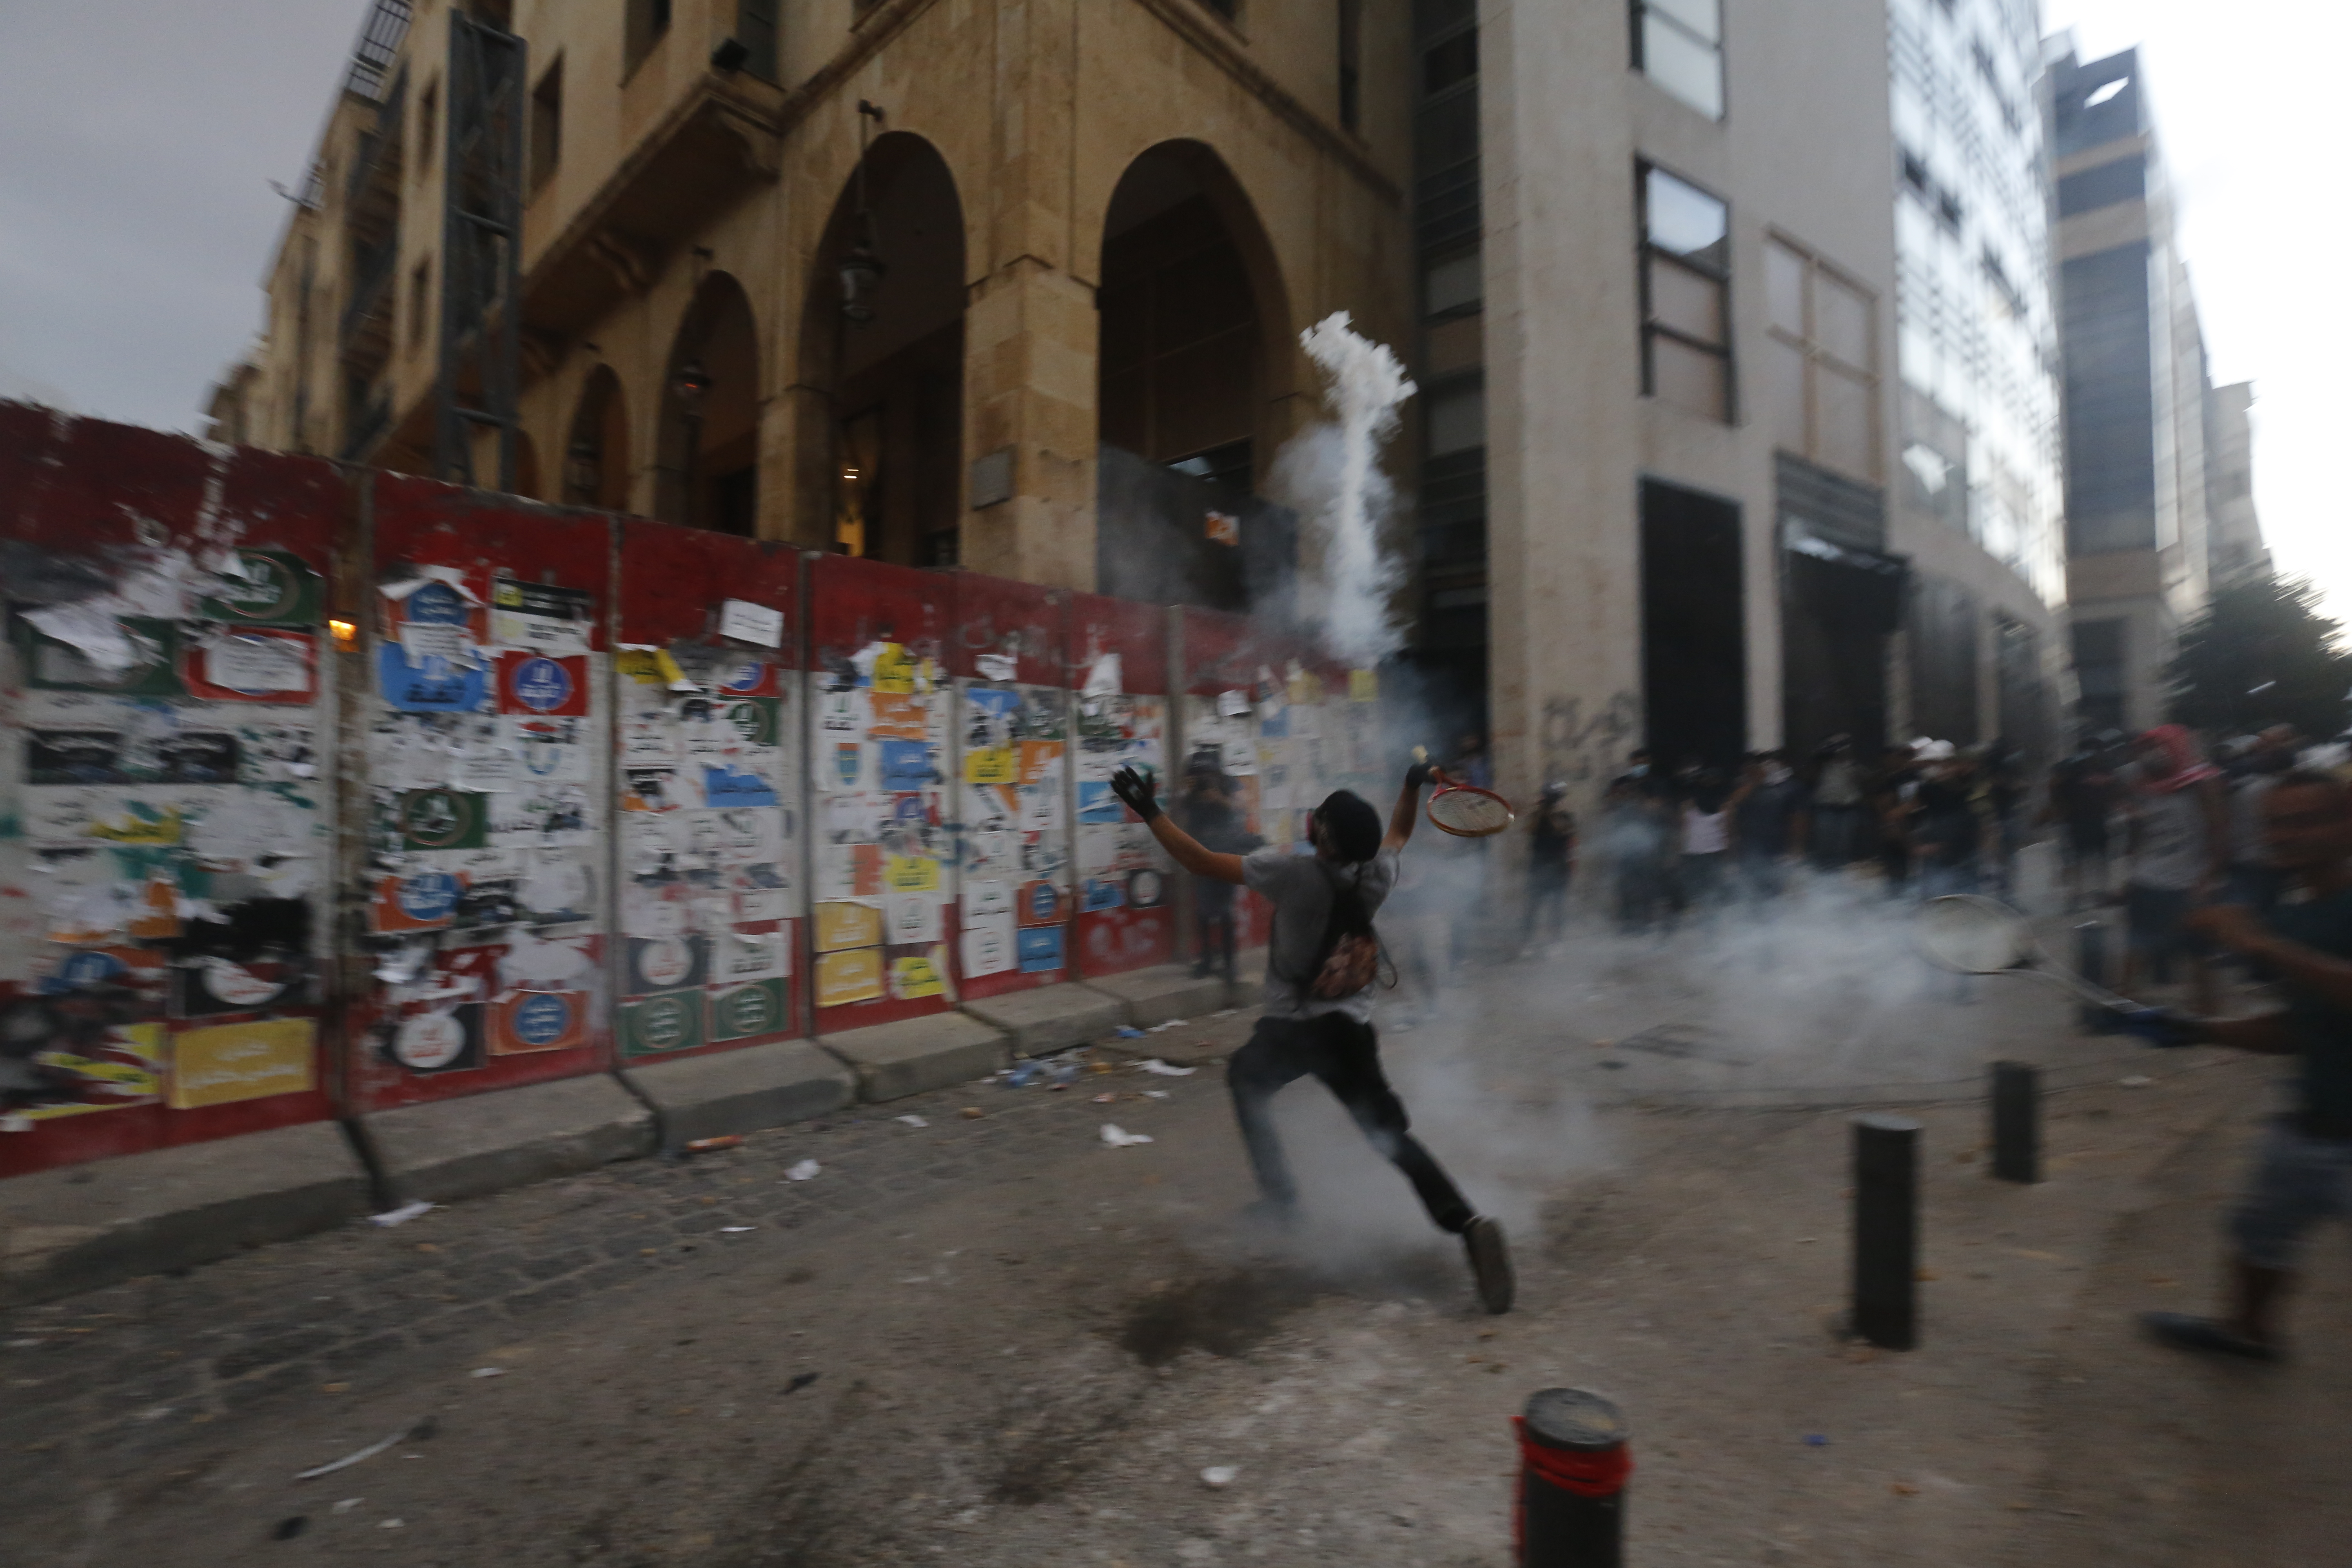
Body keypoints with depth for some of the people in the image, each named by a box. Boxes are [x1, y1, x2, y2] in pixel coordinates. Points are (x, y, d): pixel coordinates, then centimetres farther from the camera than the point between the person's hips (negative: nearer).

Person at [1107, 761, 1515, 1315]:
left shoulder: (1294, 873, -19)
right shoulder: (1377, 875, -4)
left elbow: (1201, 862, -17)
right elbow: (1398, 833, 21)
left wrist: (1148, 810, -12)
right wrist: (1413, 785, 28)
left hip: (1287, 1029, -4)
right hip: (1350, 1030, 4)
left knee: (1246, 1080, 27)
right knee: (1392, 1137, 7)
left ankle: (1280, 1197, 28)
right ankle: (1467, 1223, -14)